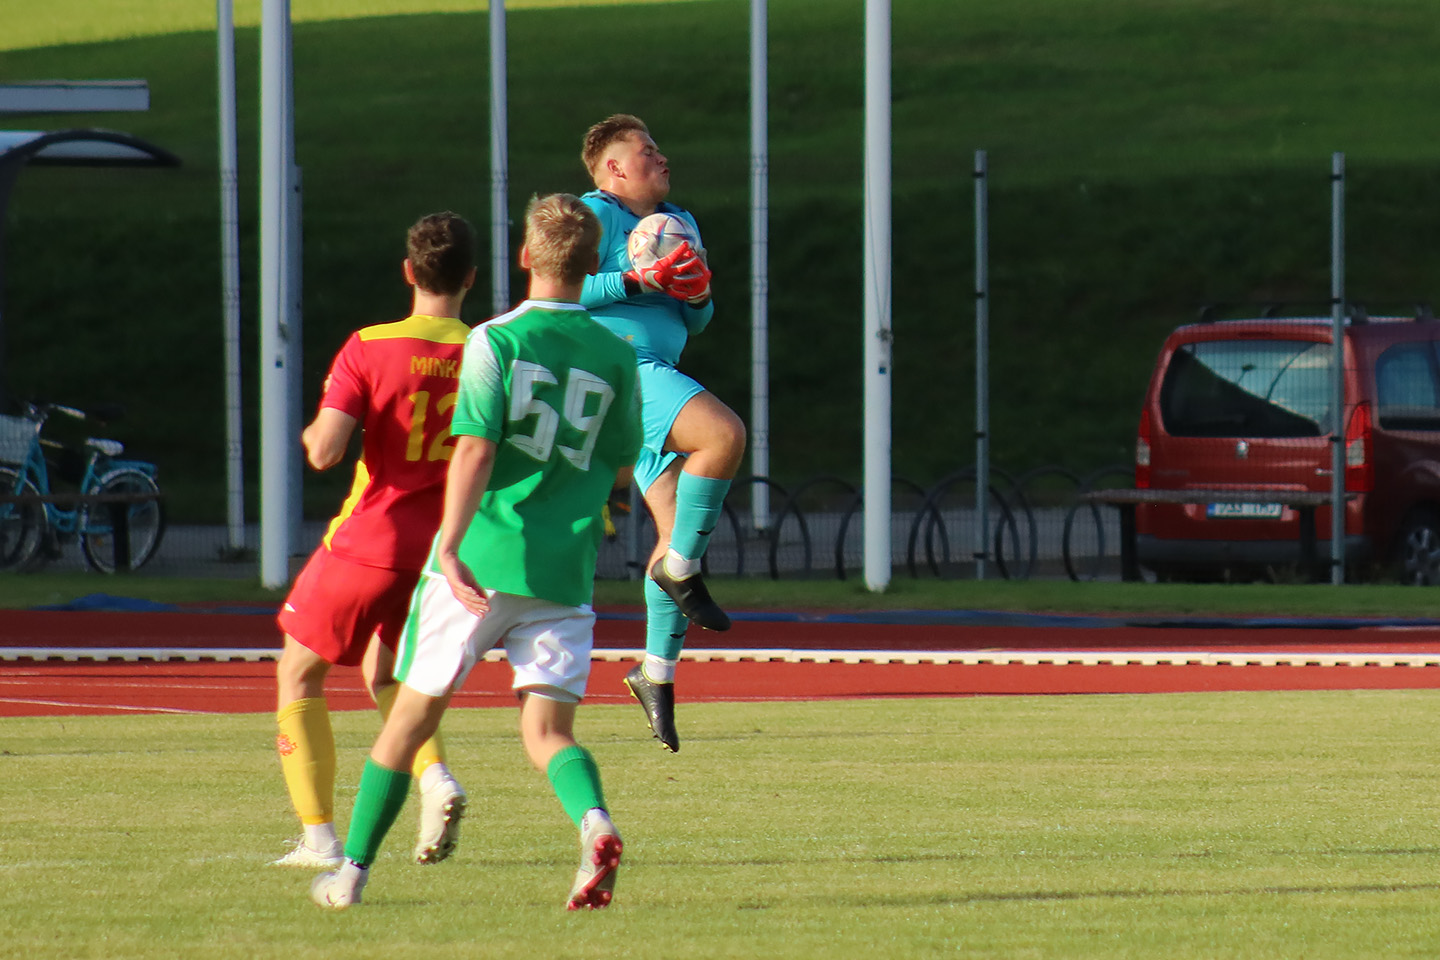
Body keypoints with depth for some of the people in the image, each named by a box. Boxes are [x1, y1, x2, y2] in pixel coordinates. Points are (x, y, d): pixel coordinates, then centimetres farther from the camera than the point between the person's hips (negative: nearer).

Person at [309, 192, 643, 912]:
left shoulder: (495, 341, -4)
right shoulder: (617, 356, 6)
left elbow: (475, 448, -14)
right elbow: (621, 471, 15)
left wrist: (451, 548, -19)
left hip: (479, 563, -2)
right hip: (563, 574, 2)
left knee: (412, 713, 10)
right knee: (547, 729, 1)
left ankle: (351, 870, 17)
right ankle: (595, 823, -30)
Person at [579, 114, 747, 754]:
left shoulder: (678, 223, 23)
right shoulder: (595, 214, -2)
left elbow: (692, 322, 27)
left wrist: (698, 296, 3)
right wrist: (641, 280, -19)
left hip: (655, 377, 9)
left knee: (680, 531, 4)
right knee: (725, 433, -31)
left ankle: (657, 670, 14)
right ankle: (680, 570, -19)